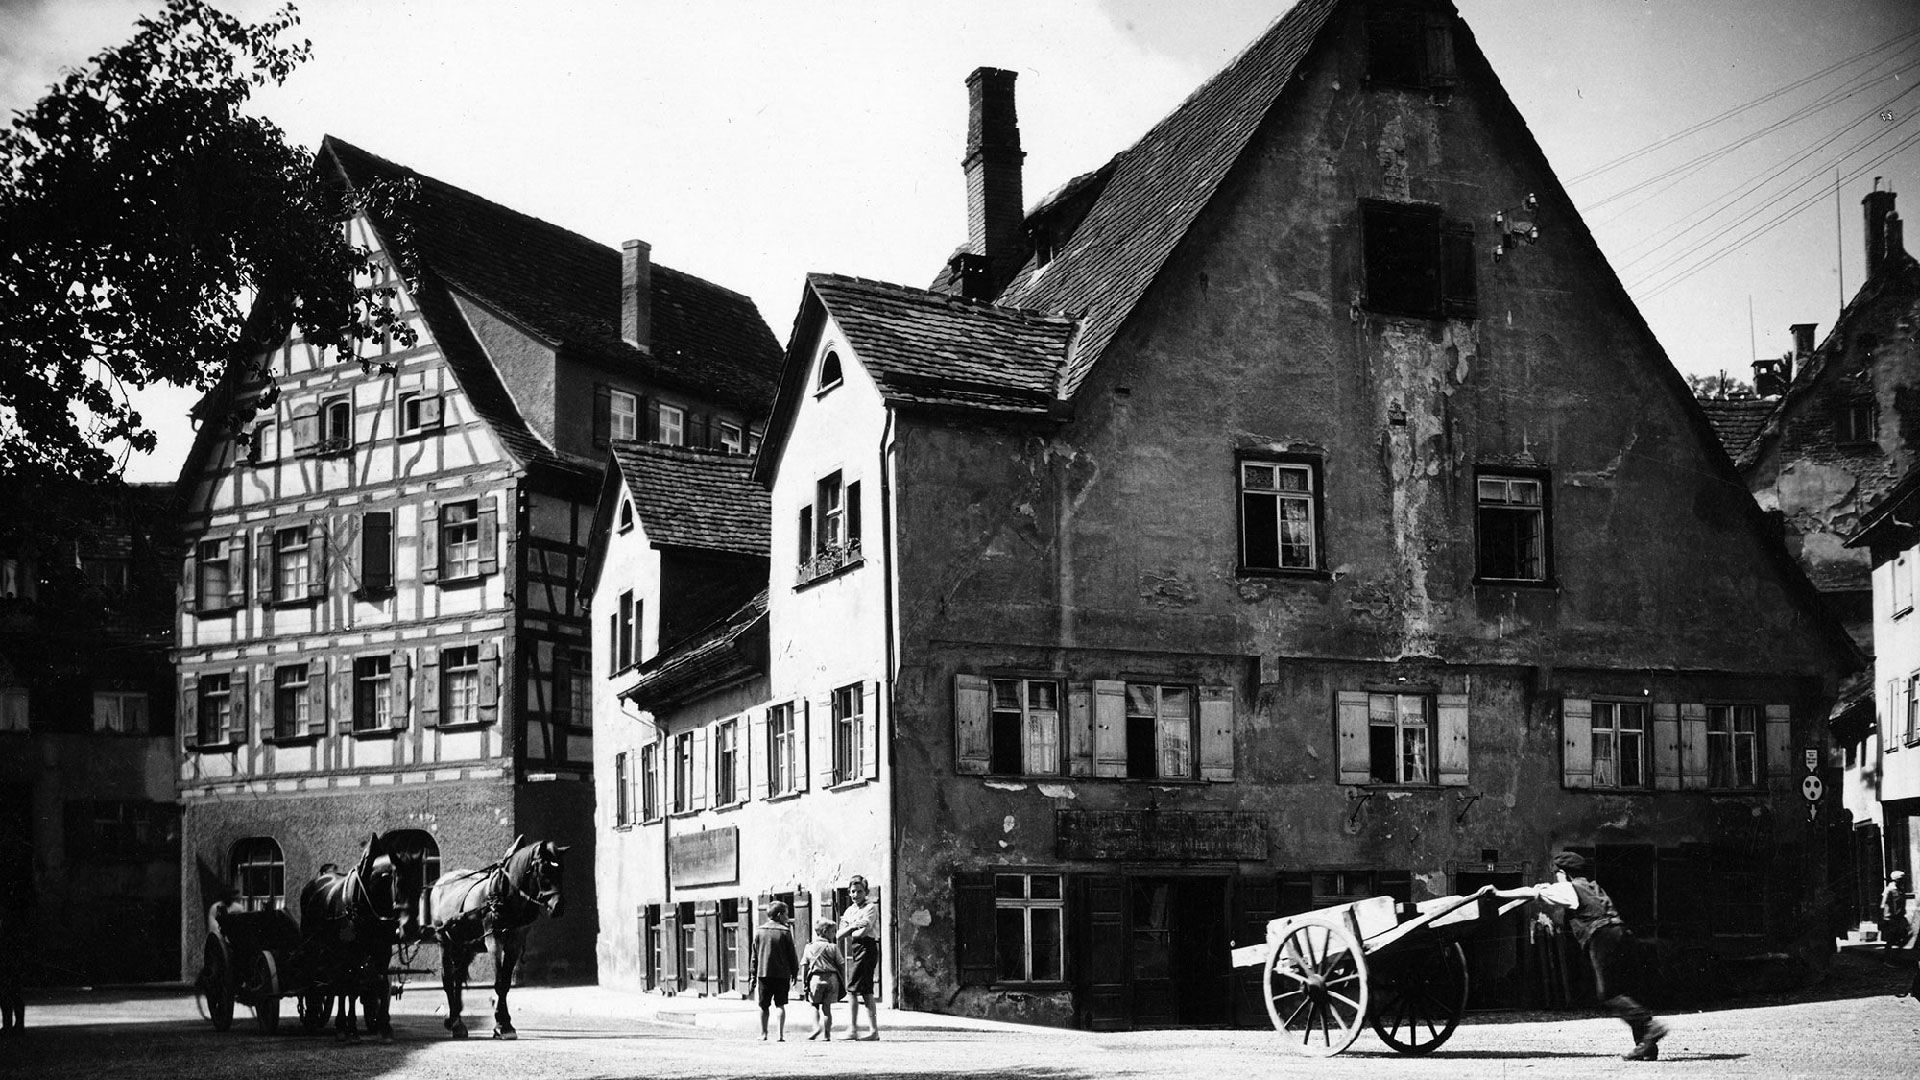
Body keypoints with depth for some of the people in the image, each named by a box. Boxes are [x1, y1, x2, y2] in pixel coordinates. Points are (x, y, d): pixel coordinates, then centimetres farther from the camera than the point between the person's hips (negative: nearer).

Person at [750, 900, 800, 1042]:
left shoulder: (759, 931, 4)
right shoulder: (785, 932, -4)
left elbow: (755, 956, 7)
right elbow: (792, 955, -1)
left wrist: (754, 976, 11)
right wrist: (795, 973, 10)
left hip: (763, 973, 1)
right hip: (782, 974, -1)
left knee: (763, 1005, 10)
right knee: (780, 1005, 5)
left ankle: (763, 1033, 10)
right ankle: (781, 1034, 0)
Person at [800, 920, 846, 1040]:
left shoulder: (809, 947, 7)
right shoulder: (833, 947, 2)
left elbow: (804, 966, 3)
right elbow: (841, 965, 1)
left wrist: (804, 983, 4)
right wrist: (843, 982, 9)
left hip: (816, 977, 0)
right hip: (832, 978, 0)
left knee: (815, 1004, 12)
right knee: (827, 1006, 7)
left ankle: (816, 1026, -9)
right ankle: (827, 1034, 6)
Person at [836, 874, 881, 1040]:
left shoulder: (871, 908, -6)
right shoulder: (850, 911, 16)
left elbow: (863, 933, -16)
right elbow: (840, 934, 6)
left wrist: (849, 932, 2)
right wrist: (853, 927, -12)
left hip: (867, 948, -8)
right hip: (856, 951, 8)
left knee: (852, 989, -11)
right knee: (866, 992, 7)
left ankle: (853, 1030, -10)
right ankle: (874, 1031, 8)